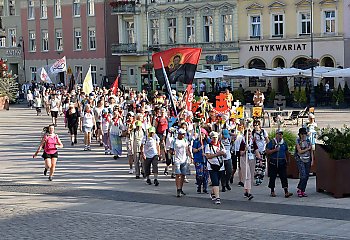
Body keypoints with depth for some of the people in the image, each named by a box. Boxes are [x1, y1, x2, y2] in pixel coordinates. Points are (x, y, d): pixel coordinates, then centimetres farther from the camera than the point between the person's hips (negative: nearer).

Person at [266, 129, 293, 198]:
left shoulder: (284, 143, 12)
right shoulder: (272, 142, -2)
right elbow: (267, 152, -6)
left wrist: (286, 160, 15)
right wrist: (275, 150, -17)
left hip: (282, 163, 3)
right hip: (273, 163, -3)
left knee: (284, 177, -7)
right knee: (272, 177, 5)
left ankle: (286, 192, -14)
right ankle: (272, 192, 18)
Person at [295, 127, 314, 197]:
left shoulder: (308, 141, 7)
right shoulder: (298, 141, -3)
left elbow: (311, 151, 10)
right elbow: (300, 151, -10)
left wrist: (312, 160, 4)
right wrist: (308, 148, -4)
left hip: (307, 160, 4)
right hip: (300, 160, -4)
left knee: (306, 176, 2)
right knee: (303, 175, -15)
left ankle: (303, 191, 10)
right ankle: (299, 189, -1)